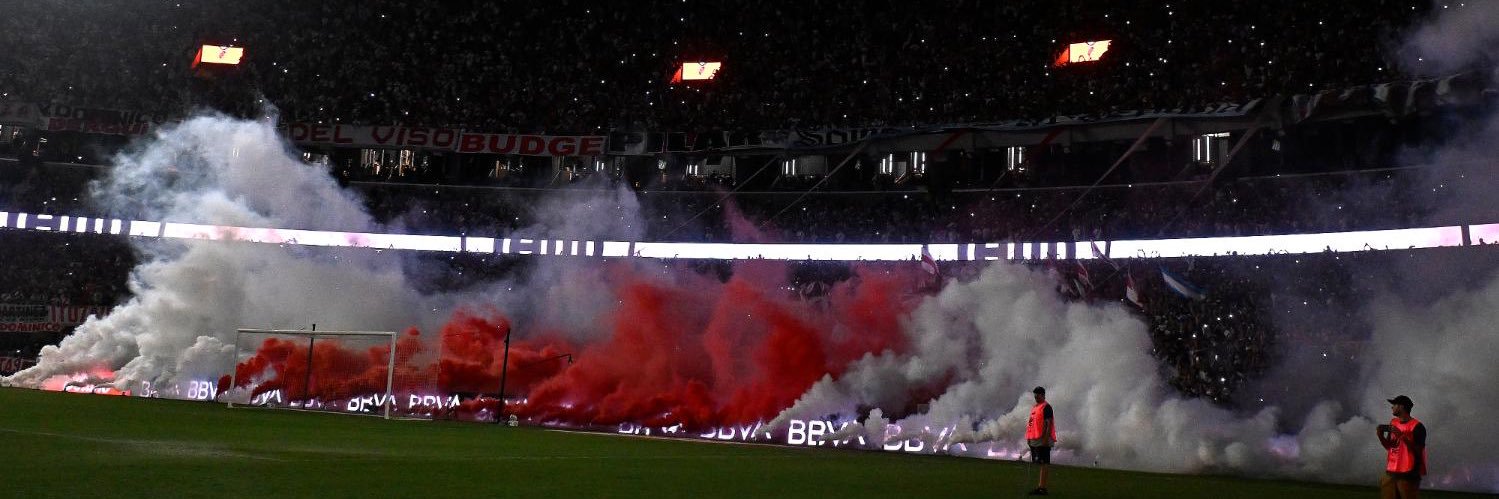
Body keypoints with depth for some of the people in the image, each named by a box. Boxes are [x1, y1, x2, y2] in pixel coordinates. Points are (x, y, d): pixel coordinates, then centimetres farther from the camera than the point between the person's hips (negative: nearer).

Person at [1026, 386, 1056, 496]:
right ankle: (1038, 487, 16)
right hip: (1034, 440, 9)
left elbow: (1049, 423, -15)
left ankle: (1042, 488, -10)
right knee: (1038, 464, 11)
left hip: (1042, 440, -9)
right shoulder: (1034, 408, 19)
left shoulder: (1046, 407, -8)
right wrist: (1029, 438, 18)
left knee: (1043, 464, -9)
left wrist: (1046, 439, -22)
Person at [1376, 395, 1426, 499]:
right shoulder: (1393, 423, 14)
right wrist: (1381, 436, 1)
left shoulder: (1417, 426, -8)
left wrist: (1402, 436, -21)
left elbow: (1418, 451, -13)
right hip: (1391, 473, 7)